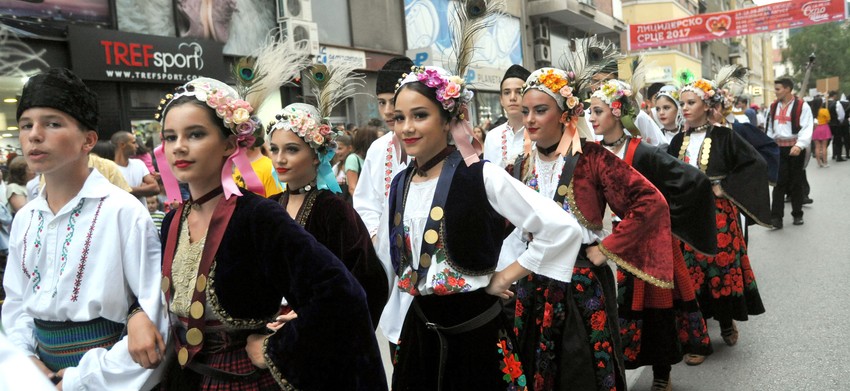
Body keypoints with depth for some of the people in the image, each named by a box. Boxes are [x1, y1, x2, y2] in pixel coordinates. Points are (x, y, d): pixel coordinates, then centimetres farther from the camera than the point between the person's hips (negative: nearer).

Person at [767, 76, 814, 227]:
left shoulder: (802, 106, -8)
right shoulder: (773, 107, 9)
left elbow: (807, 129, -14)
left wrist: (799, 145, -27)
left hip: (795, 148, -3)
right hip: (778, 148, 3)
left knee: (796, 182, 8)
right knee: (779, 182, -1)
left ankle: (797, 214, 21)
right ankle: (776, 216, -2)